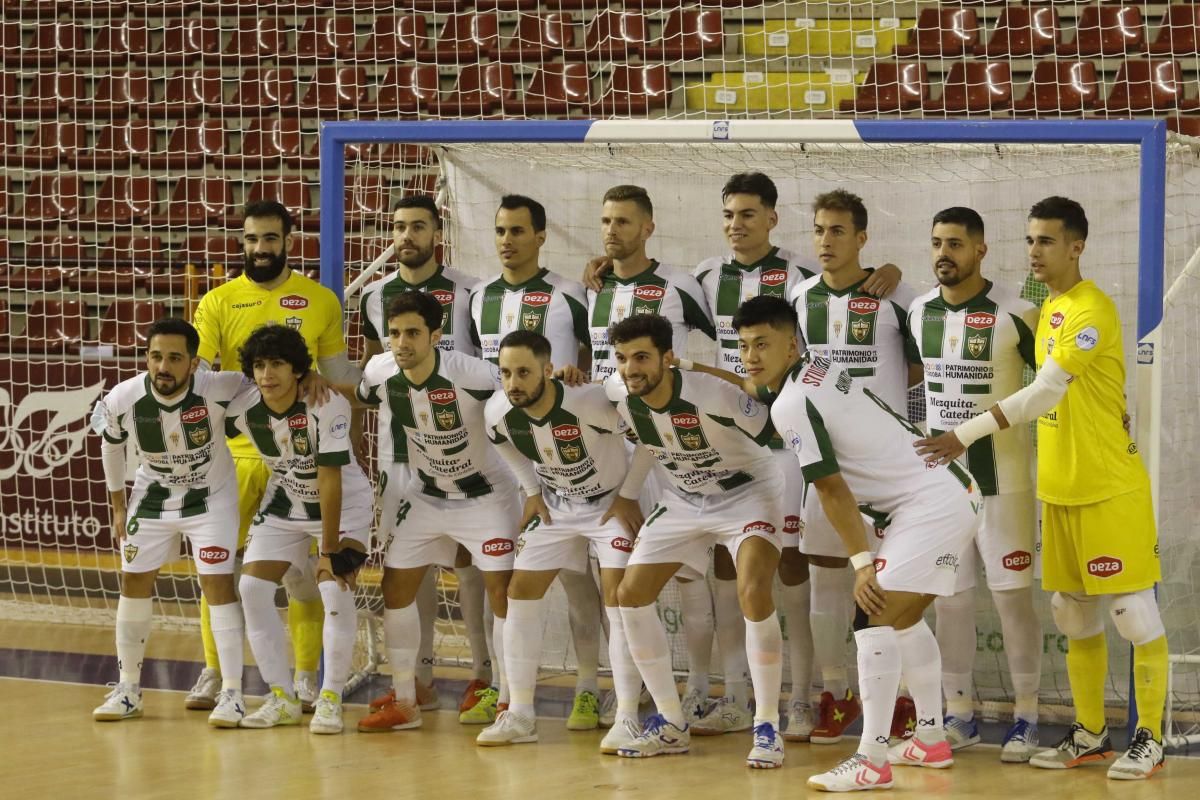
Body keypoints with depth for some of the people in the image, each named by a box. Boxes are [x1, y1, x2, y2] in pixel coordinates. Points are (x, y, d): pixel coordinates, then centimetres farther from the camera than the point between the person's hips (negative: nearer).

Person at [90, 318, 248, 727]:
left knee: (218, 583, -12)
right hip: (153, 495, 3)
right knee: (134, 583, 7)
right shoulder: (122, 399, -24)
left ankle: (232, 694, -6)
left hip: (211, 497, -3)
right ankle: (128, 687, 23)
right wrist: (117, 505, 5)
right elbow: (111, 443, -2)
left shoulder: (217, 391, -32)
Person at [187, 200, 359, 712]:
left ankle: (305, 678, 13)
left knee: (302, 570, 3)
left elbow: (340, 375, 13)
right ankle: (212, 674, 12)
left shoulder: (320, 301, 5)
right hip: (236, 453, 0)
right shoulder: (217, 303, 2)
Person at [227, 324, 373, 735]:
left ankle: (330, 699, -9)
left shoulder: (327, 405, -29)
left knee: (335, 589, -22)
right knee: (252, 587, -7)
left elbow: (330, 481, -29)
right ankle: (282, 698, 4)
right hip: (283, 505, 5)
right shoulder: (241, 407, -17)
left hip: (344, 505, -5)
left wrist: (329, 550, -28)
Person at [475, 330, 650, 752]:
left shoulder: (590, 404, -35)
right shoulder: (498, 413, -19)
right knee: (521, 592, 1)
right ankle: (520, 714, 9)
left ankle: (627, 718, -13)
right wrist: (532, 492, 4)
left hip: (611, 504, -5)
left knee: (619, 597, -17)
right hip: (556, 506, 5)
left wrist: (628, 494, -16)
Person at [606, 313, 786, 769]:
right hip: (682, 501, 6)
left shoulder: (712, 397, -33)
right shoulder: (617, 394, -16)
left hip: (746, 493, -6)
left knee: (753, 593, -27)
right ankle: (671, 725, 10)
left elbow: (774, 433, -21)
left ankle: (768, 728, -15)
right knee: (631, 594, -2)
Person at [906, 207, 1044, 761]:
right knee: (949, 599, 7)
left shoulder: (1014, 314, -12)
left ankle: (1025, 718, 7)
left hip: (1001, 480, -5)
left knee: (1012, 595, -1)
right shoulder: (918, 313, 4)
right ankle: (960, 716, 16)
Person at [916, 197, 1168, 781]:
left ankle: (1150, 738, 5)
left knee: (1133, 613, -3)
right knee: (1074, 616, 11)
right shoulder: (1050, 309, 12)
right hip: (1060, 490, 9)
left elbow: (1044, 394, -25)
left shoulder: (1092, 311, -17)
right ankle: (1090, 733, 20)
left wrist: (966, 435, -27)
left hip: (1110, 488, -9)